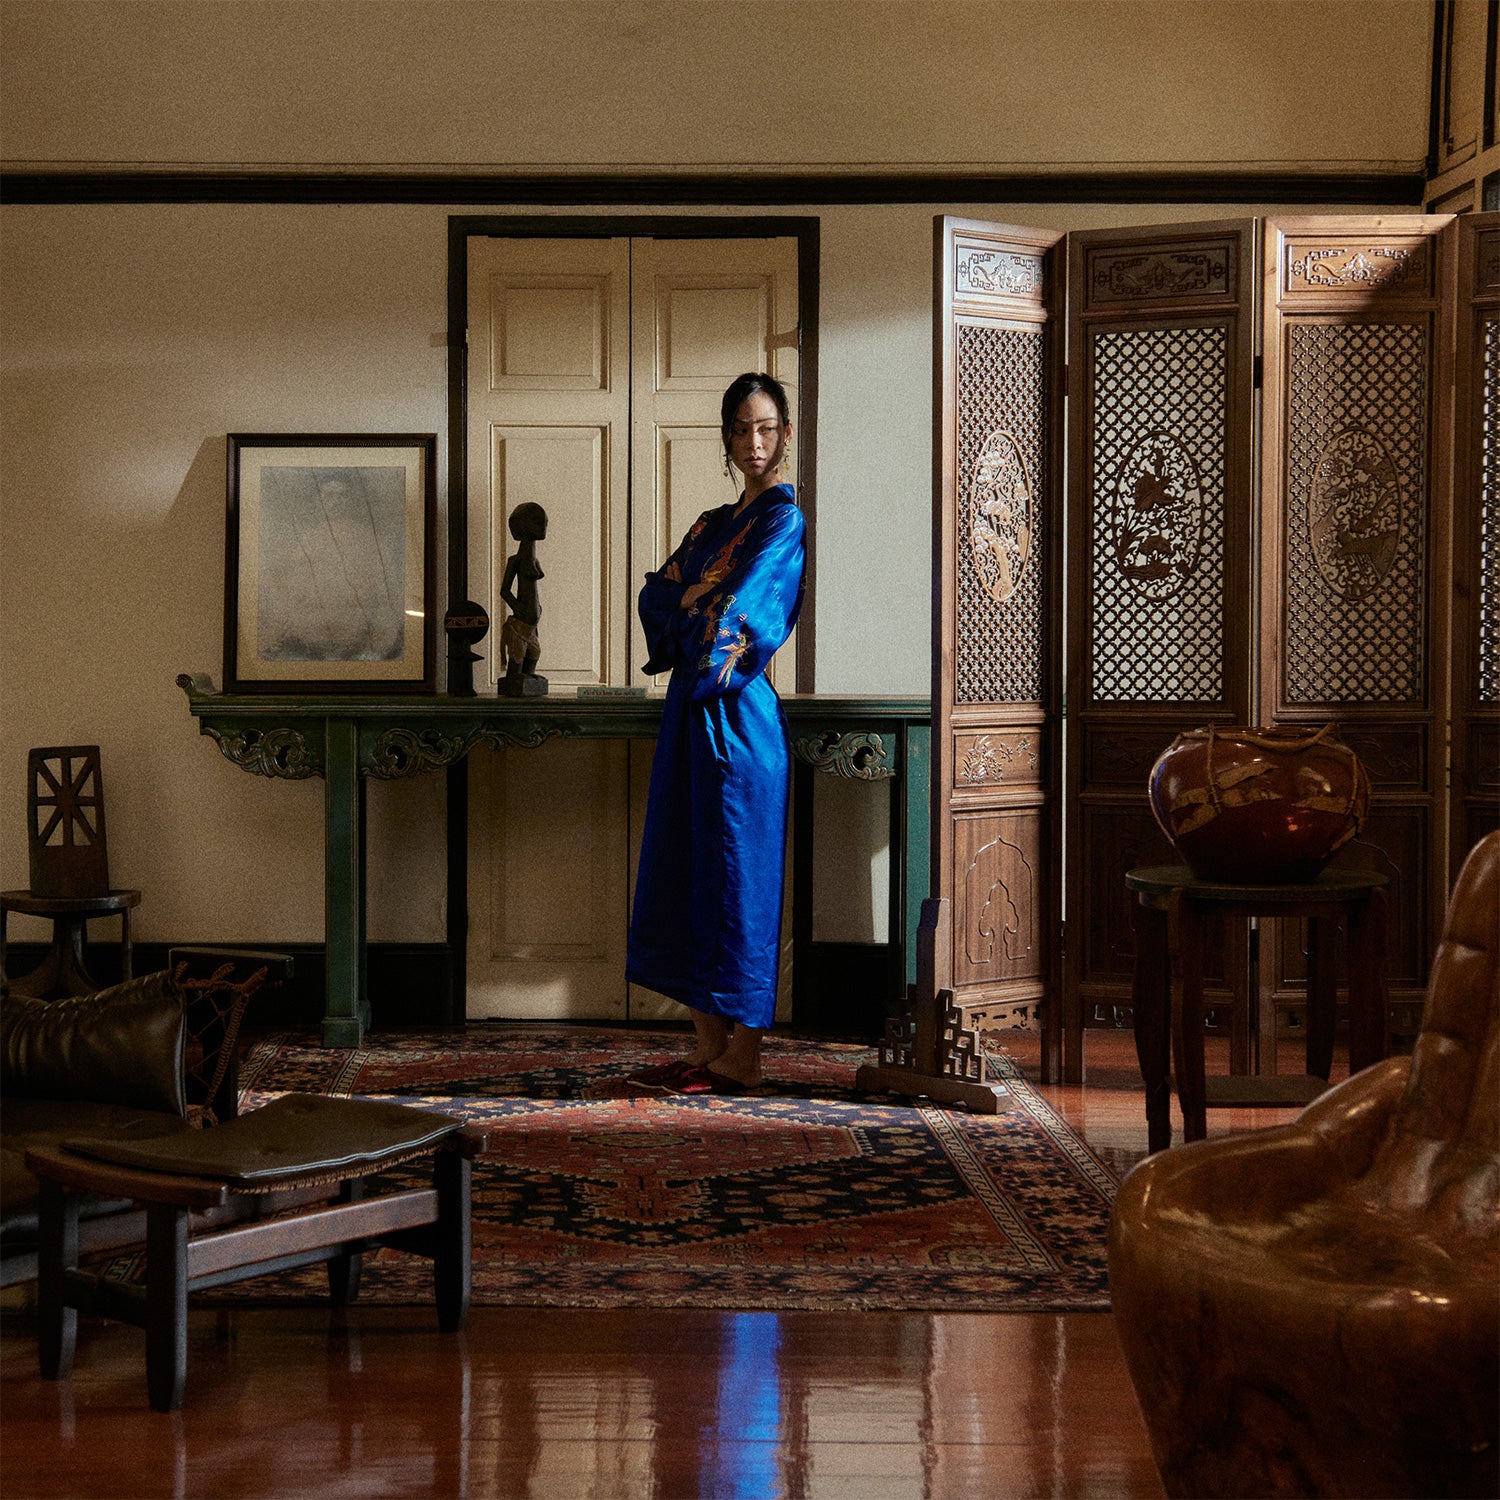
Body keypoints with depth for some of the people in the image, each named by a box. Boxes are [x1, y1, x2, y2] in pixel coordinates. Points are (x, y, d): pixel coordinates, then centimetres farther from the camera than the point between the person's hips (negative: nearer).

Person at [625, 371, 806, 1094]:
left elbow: (740, 607, -16)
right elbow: (658, 593, 11)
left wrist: (710, 653, -4)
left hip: (739, 713, -9)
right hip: (692, 709, 9)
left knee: (738, 872, -6)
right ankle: (707, 1047, 14)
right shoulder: (713, 523, 19)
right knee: (687, 872, 8)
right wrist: (696, 619, -5)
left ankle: (741, 1058, -1)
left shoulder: (785, 519, -6)